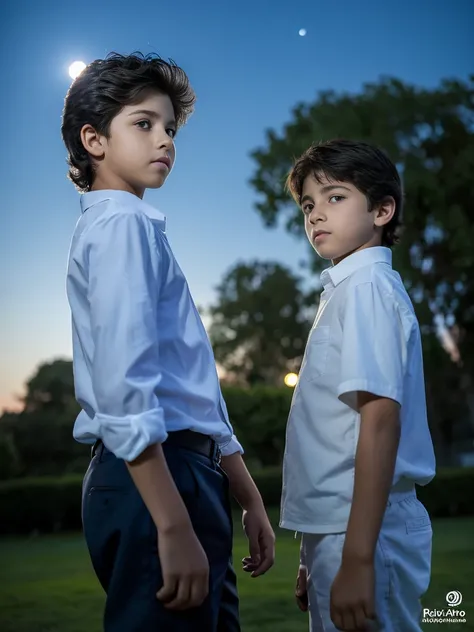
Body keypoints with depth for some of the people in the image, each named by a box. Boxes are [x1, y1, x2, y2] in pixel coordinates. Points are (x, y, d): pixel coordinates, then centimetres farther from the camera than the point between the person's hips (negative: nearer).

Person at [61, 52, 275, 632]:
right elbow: (124, 388, -20)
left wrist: (249, 500, 21)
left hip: (181, 473, 10)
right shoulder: (122, 223, -7)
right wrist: (175, 528, -23)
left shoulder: (144, 229, 22)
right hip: (152, 481, -10)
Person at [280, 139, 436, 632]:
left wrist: (357, 559, -24)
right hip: (335, 528, 9)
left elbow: (380, 417, -21)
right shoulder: (346, 291, 16)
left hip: (363, 533, -9)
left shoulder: (367, 287, -11)